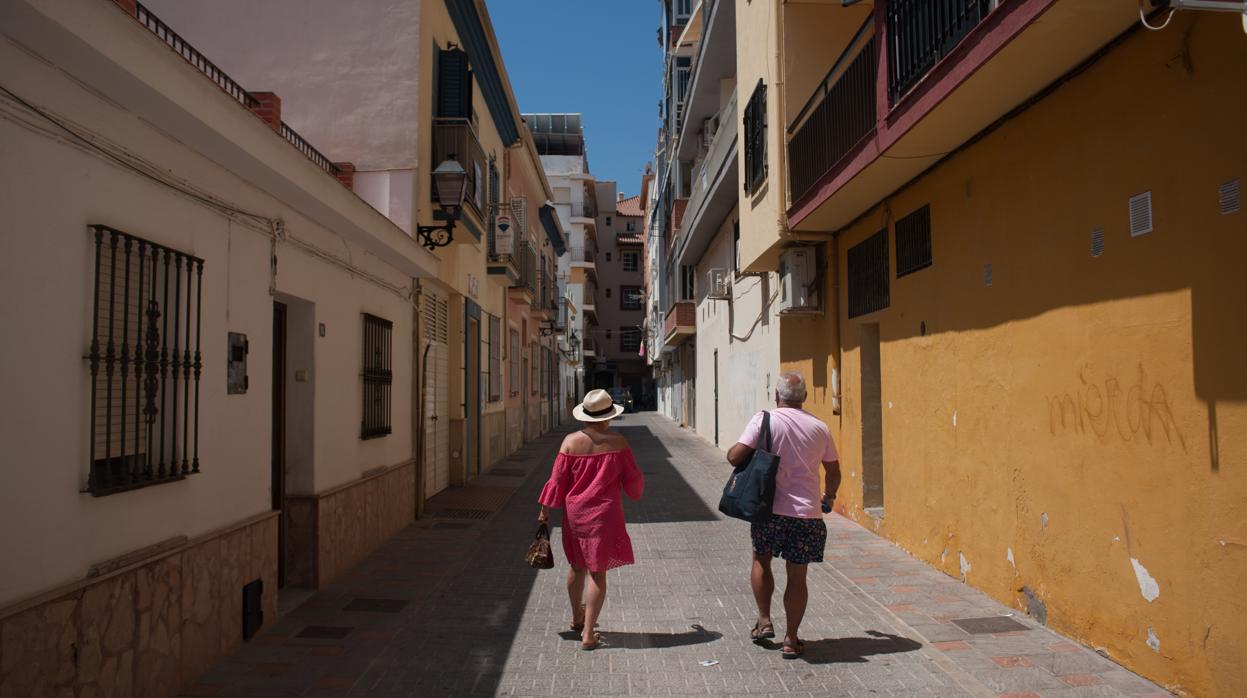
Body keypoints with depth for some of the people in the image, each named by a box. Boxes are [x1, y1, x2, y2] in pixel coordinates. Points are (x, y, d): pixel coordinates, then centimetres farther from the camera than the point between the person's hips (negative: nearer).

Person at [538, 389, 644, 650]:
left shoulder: (571, 441, -6)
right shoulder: (617, 442, -10)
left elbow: (558, 479, -3)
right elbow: (633, 479, -2)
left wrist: (546, 509, 7)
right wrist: (638, 489, 21)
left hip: (574, 512, 3)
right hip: (604, 514, -3)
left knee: (577, 566, 20)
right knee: (597, 571, 3)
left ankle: (577, 618, 41)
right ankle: (588, 634, 3)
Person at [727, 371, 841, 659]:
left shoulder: (764, 420, -7)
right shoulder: (819, 427, 5)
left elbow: (735, 457, -14)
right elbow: (834, 472, 14)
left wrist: (730, 451, 10)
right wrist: (828, 498, 33)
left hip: (770, 509, -2)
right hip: (807, 514, 2)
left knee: (761, 560, 23)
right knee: (797, 576, 12)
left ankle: (764, 621, 23)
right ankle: (791, 639, 19)